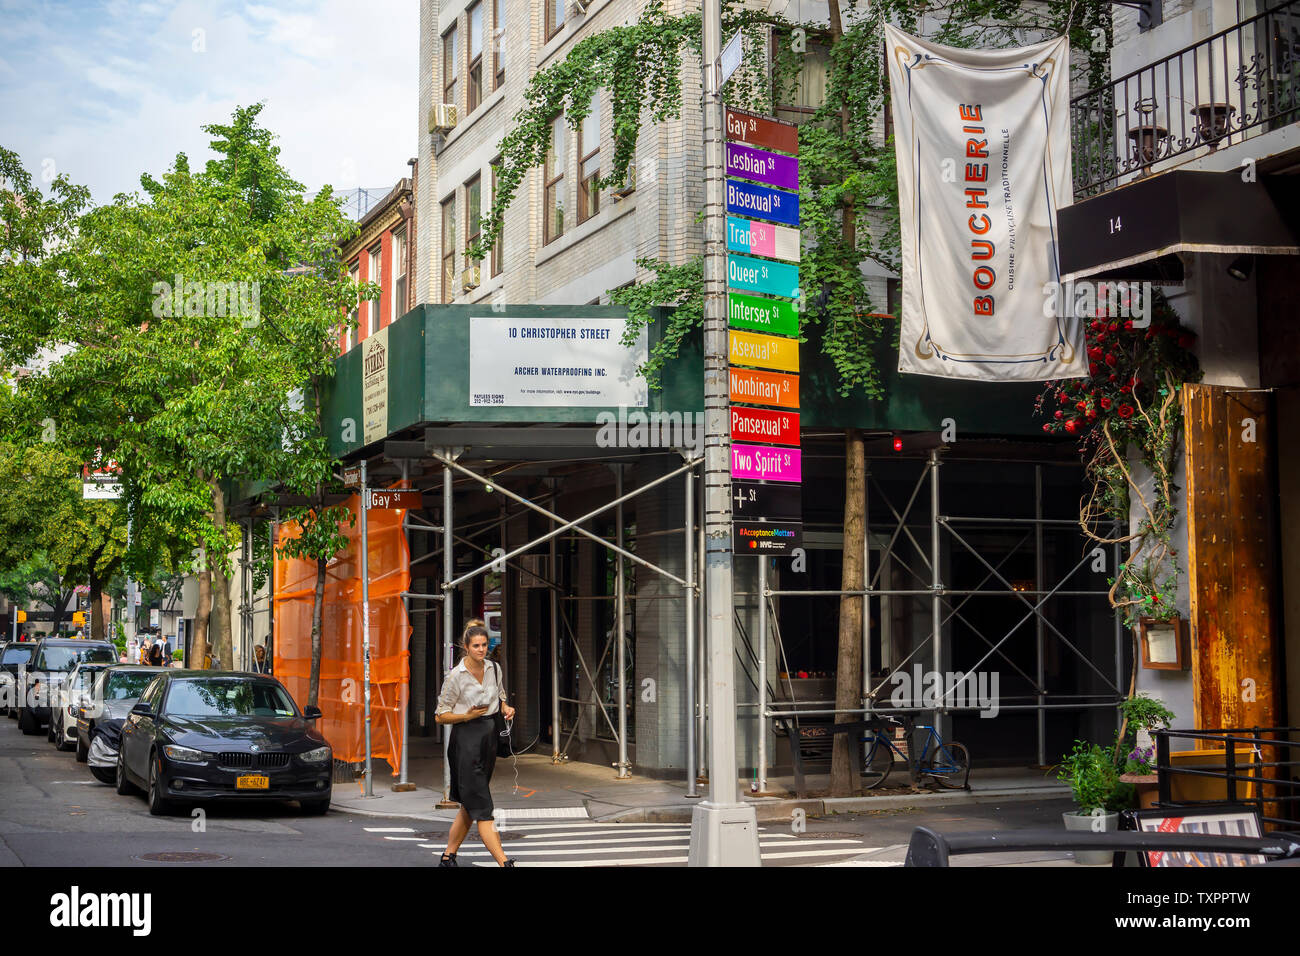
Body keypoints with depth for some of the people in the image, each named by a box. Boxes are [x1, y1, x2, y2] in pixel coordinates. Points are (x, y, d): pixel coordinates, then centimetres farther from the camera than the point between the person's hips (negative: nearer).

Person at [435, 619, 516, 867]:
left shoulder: (494, 669, 5)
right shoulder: (455, 676, -11)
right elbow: (440, 716, -5)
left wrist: (506, 708, 0)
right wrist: (468, 716, -19)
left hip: (489, 736, 7)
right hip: (466, 738, -7)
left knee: (470, 805, 12)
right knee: (481, 808, -9)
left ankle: (448, 857, 24)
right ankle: (504, 862, -15)